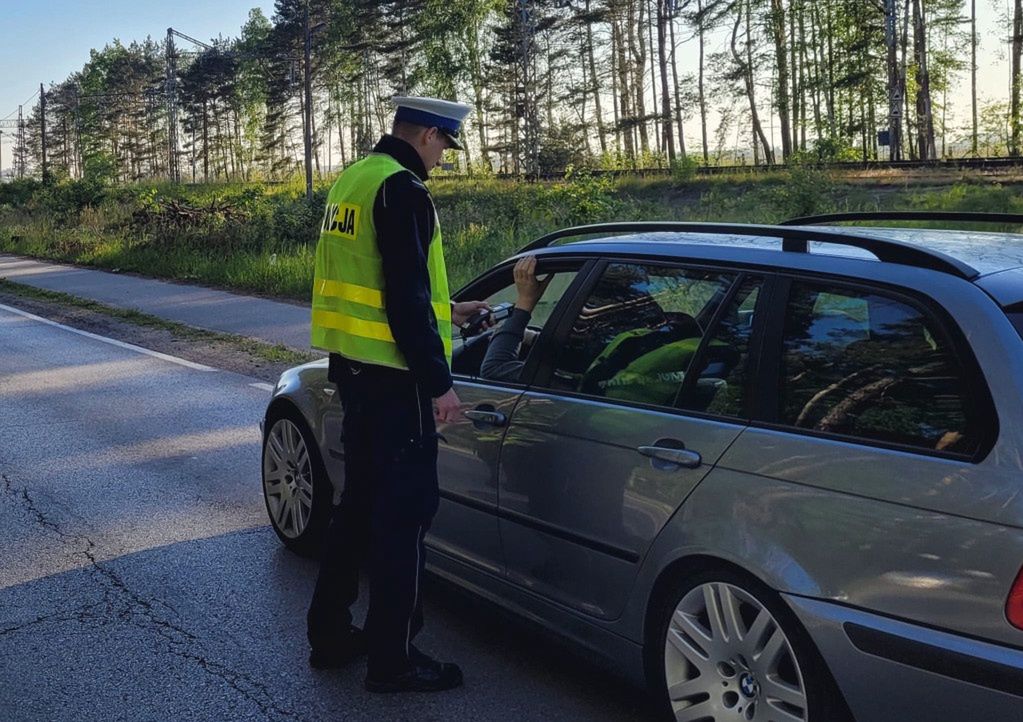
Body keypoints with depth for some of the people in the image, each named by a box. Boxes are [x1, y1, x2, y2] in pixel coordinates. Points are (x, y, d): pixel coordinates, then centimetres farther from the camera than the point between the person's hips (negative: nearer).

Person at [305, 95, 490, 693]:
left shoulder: (352, 180, 15)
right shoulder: (401, 190, -15)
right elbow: (406, 296, -21)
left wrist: (444, 311, 30)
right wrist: (439, 382, -19)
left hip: (352, 365, 10)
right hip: (393, 376, -10)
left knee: (361, 502, 19)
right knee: (405, 510, -1)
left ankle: (330, 633, 28)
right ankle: (393, 659, 8)